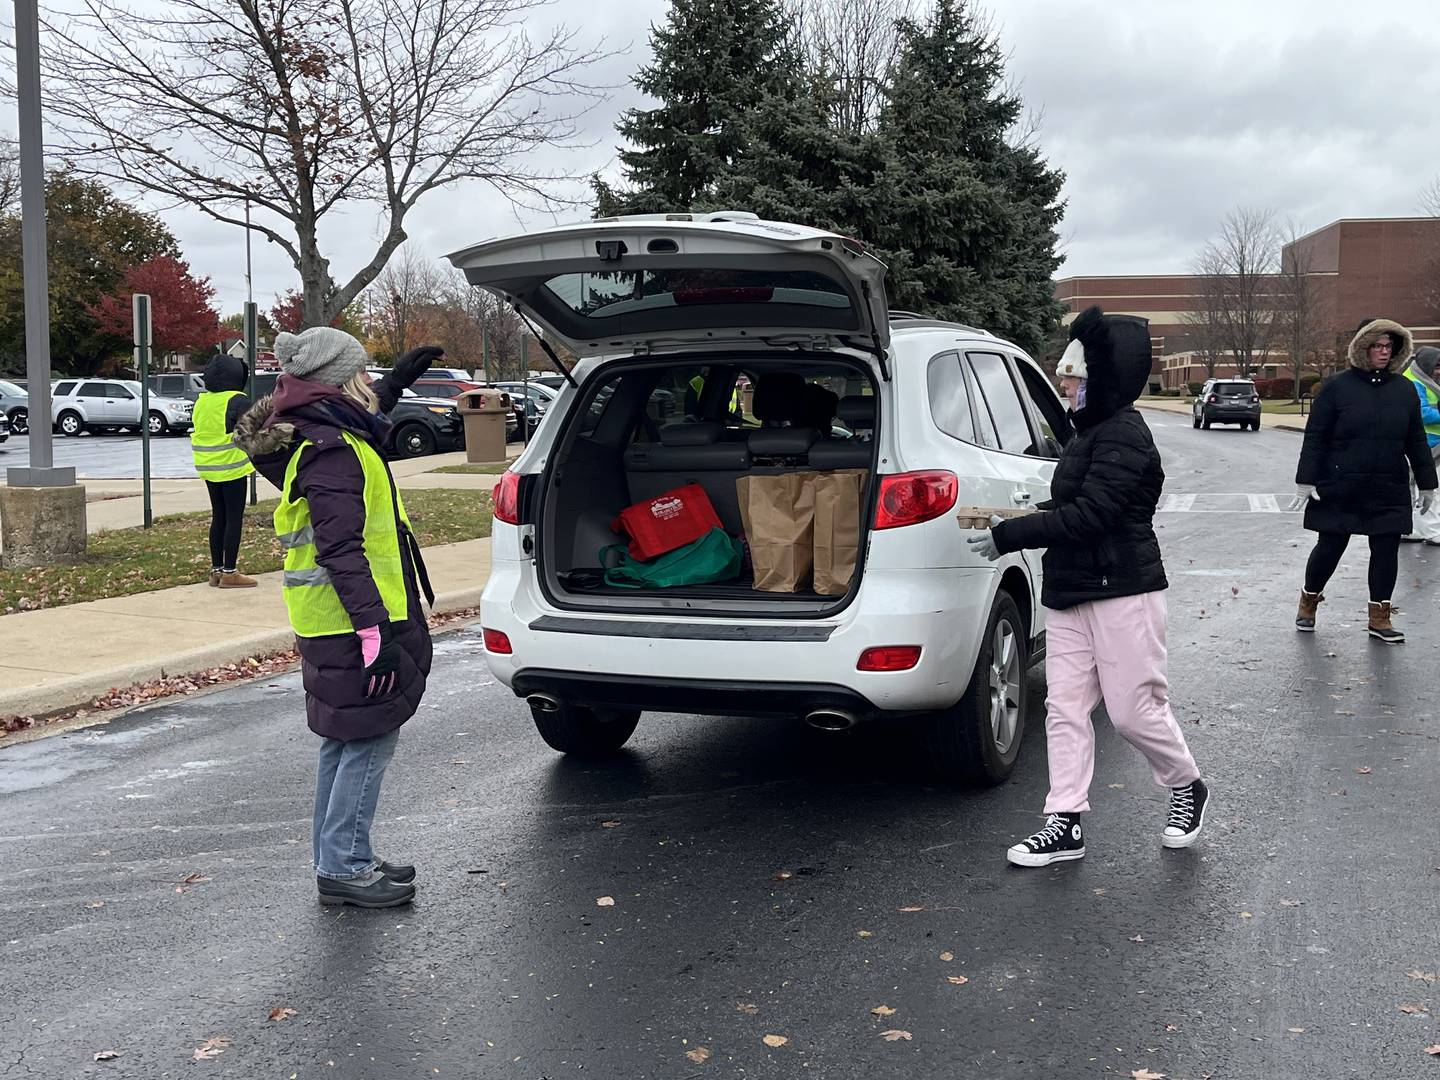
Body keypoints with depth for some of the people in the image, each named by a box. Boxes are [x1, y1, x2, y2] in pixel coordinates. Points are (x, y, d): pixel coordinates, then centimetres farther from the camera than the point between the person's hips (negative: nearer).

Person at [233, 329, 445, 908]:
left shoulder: (318, 436, 12)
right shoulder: (331, 450, -19)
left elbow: (365, 431, 39)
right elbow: (342, 549, -26)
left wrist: (396, 384, 40)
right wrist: (375, 629, -28)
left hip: (331, 626, 11)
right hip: (353, 623, -11)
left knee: (344, 740, 17)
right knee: (369, 738, -3)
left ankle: (338, 859, 28)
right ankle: (344, 867, 5)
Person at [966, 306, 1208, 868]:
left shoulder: (1124, 436, -17)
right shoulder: (1090, 432, 14)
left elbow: (1089, 515, -24)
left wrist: (1008, 537, -21)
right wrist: (1020, 524, 3)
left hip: (1123, 593, -9)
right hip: (1071, 592, 9)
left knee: (1134, 709, 1)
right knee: (1065, 706, 5)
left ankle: (1188, 789, 27)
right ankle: (1065, 821, 10)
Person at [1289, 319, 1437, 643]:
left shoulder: (1404, 389, 7)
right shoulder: (1337, 387, -4)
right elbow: (1315, 437, -4)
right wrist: (1305, 482, -8)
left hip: (1389, 491, 3)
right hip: (1340, 490, -3)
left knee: (1386, 549, 4)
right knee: (1330, 546, 4)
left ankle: (1380, 618, 15)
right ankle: (1308, 602, 27)